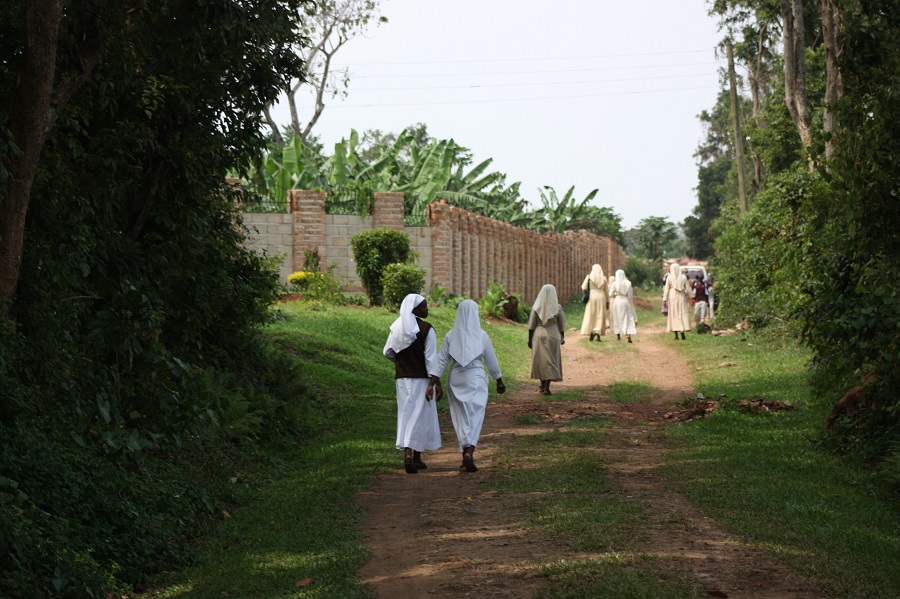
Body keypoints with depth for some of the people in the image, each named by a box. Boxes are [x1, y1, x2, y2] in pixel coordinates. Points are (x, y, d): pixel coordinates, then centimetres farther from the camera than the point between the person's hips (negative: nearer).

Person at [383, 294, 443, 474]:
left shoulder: (397, 327, 3)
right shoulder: (426, 329, -12)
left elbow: (388, 352, 8)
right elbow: (431, 358, -15)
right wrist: (435, 383, -16)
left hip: (402, 378, 4)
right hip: (422, 378, -4)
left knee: (406, 415, 9)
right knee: (420, 416, 5)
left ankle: (407, 453, -3)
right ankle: (416, 457, 6)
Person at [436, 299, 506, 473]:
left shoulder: (451, 335, -2)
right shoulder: (482, 335, -5)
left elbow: (441, 360, -3)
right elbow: (491, 361, 2)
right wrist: (499, 380, 13)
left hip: (456, 379, 2)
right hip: (476, 379, -2)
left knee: (461, 418, 11)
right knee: (475, 417, -2)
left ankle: (465, 453, 12)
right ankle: (469, 452, -21)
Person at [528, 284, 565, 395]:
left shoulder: (536, 308, -7)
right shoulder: (557, 308, -7)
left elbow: (531, 325, -5)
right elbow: (561, 324, 1)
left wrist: (530, 339, 4)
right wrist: (562, 337, 15)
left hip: (539, 335, 1)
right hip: (552, 335, -1)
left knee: (540, 360, 16)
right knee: (550, 361, 4)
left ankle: (543, 386, 26)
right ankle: (546, 388, -5)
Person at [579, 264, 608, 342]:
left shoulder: (589, 277, -5)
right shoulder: (603, 278, 2)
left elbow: (583, 288, -7)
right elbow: (605, 291, 5)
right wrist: (607, 301, 12)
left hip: (592, 297, -1)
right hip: (601, 297, 1)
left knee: (590, 316, 7)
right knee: (600, 316, 5)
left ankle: (591, 332, -5)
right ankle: (598, 335, -1)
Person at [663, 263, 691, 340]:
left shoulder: (669, 278, -4)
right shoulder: (683, 277, 0)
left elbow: (666, 289, -4)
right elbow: (688, 289, 2)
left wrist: (665, 300, 0)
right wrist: (689, 297, 11)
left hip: (673, 296, -1)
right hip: (681, 296, 1)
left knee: (674, 315, 3)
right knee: (682, 314, 7)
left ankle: (676, 335, -1)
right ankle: (682, 333, -3)